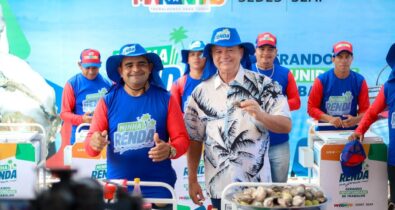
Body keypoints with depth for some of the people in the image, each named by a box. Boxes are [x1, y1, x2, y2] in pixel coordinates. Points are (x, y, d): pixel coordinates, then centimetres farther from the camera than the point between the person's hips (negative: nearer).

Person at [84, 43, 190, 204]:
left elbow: (182, 138, -2)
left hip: (157, 187, -1)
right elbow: (90, 142, 1)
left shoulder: (165, 99, -1)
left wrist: (169, 150, -22)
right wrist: (95, 144, -21)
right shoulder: (108, 101, 0)